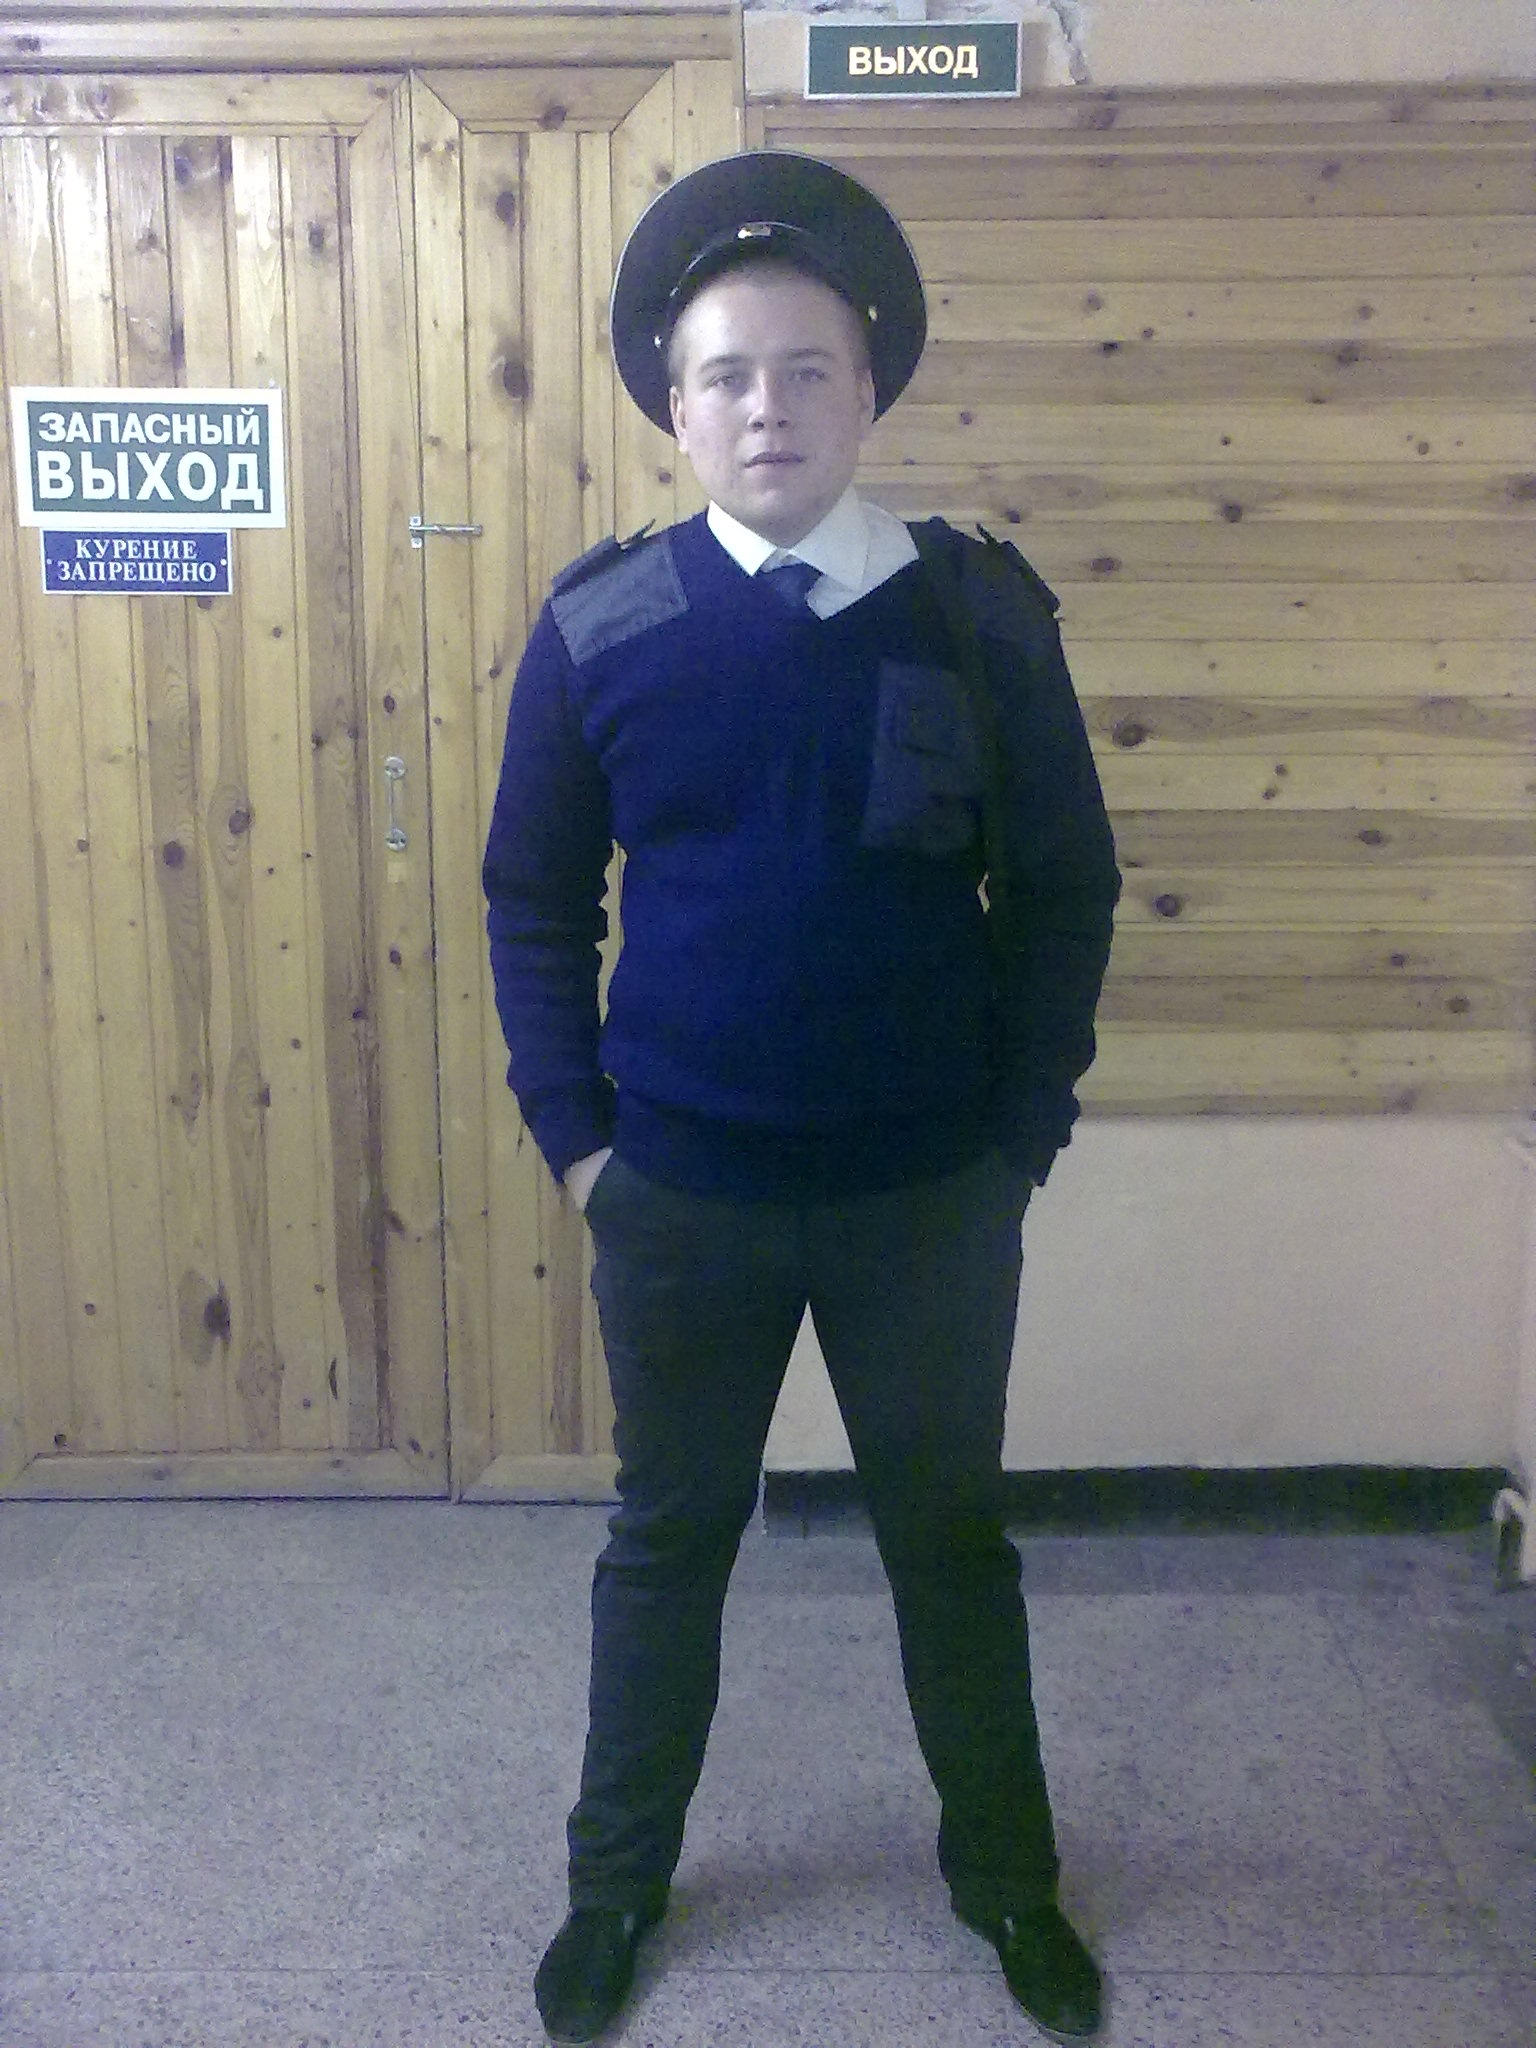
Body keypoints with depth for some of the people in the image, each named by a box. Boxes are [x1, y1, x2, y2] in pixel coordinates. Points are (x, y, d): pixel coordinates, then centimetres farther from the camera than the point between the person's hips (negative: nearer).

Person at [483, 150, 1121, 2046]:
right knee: (667, 1538, 18)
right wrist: (572, 1135, -1)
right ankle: (616, 1880, 41)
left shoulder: (982, 615, -7)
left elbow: (1063, 889, -1)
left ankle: (1004, 1874, 42)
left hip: (933, 1196, 0)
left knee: (953, 1537, 17)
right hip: (678, 1195, 1)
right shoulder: (598, 626, -6)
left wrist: (1025, 1129, -3)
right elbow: (534, 897, 2)